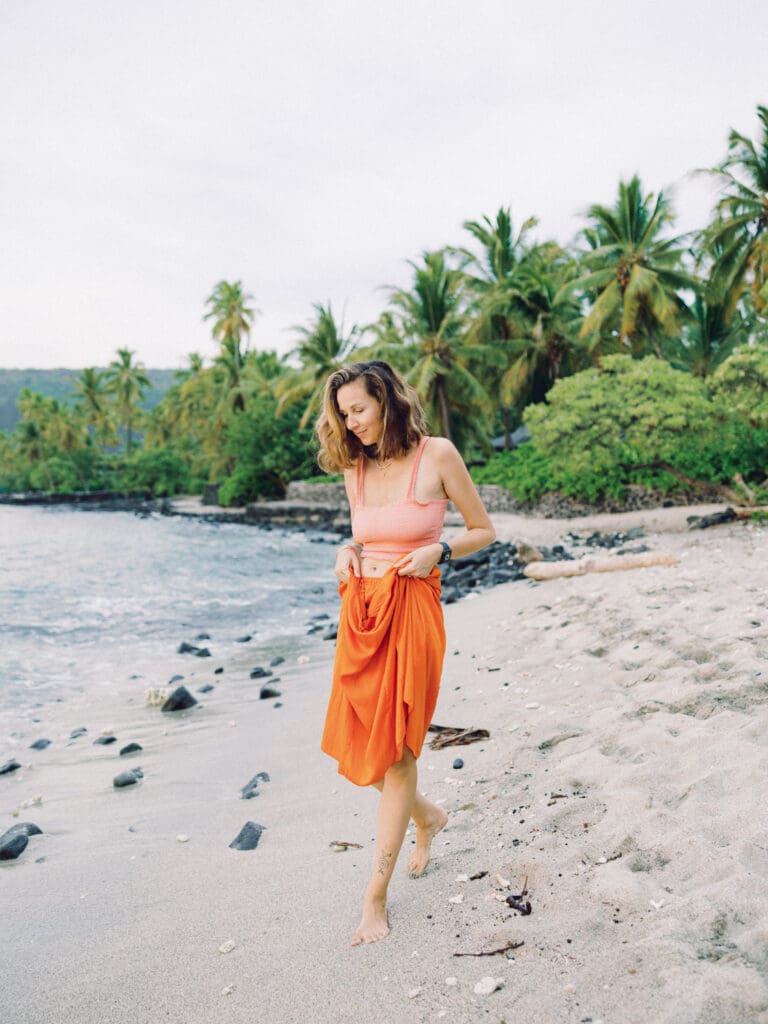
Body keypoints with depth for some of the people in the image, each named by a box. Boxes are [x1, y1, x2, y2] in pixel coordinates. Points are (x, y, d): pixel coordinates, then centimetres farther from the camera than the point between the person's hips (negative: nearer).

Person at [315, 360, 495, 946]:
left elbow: (484, 530, 2)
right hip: (360, 612, 6)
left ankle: (376, 896, 10)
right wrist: (347, 553, 0)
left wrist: (439, 552, -14)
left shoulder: (436, 455, -5)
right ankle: (427, 817, 38)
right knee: (355, 747, 8)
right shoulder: (355, 468, 9)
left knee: (394, 749, -2)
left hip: (412, 613, -5)